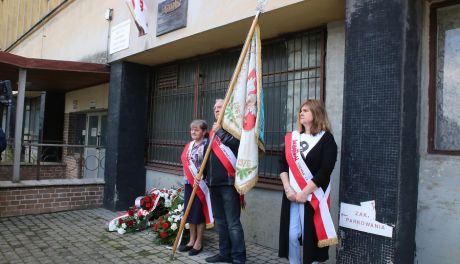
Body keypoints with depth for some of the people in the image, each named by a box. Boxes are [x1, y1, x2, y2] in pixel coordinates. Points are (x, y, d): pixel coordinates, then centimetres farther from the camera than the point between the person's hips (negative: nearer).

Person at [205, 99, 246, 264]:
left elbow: (237, 144, -23)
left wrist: (220, 132, -18)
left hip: (229, 181, -8)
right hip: (214, 182, 8)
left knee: (233, 223, -6)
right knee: (220, 221, 15)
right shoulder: (214, 130, 18)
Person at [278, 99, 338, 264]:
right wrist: (287, 188, -8)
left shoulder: (326, 138, -4)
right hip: (291, 194, 4)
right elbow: (283, 164, 6)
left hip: (313, 196, -4)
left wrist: (305, 192, -16)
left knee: (309, 237, 1)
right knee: (291, 235, 4)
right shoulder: (291, 138, 11)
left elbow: (325, 170, -13)